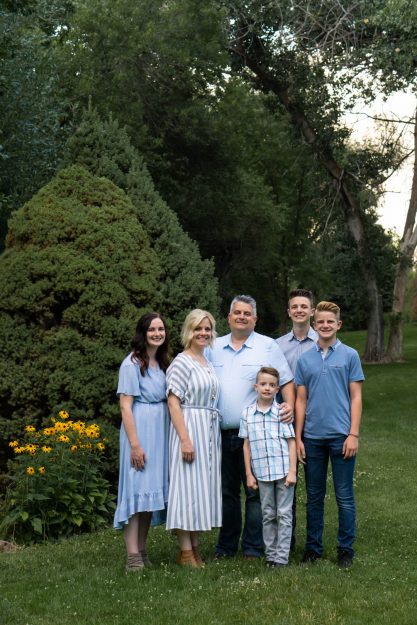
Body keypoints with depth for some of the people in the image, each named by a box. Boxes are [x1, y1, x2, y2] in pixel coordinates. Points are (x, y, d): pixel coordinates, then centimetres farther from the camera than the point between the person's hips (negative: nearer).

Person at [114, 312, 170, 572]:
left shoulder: (163, 363, 13)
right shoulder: (132, 364, -8)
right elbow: (125, 406, -12)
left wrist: (168, 436, 7)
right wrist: (135, 444, -17)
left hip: (160, 432, 7)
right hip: (140, 431, -7)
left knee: (152, 490, 9)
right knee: (136, 489, -8)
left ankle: (143, 551, 17)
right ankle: (133, 557, -7)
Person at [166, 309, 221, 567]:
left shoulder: (209, 363, 14)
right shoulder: (182, 362, -9)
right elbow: (173, 402, -14)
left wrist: (213, 435, 13)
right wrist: (185, 439, -20)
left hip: (210, 432, 8)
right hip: (190, 429, -8)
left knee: (203, 486, 10)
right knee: (188, 486, -5)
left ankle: (195, 547, 18)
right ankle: (185, 552, 2)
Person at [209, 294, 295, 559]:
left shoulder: (268, 346, 3)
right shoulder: (214, 348, 12)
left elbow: (287, 381, 3)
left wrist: (289, 405, -15)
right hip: (222, 434, 3)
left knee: (255, 492, -1)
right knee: (227, 492, 11)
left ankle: (253, 548, 7)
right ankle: (226, 546, 21)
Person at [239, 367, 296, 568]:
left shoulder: (282, 412, -3)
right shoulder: (247, 413, 3)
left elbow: (291, 443, -2)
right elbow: (246, 445, 7)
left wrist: (292, 471, -7)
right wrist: (249, 474, 5)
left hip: (283, 471, -2)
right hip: (262, 473, 2)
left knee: (284, 514, 2)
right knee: (268, 515, 11)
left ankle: (282, 556, 7)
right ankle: (270, 554, 20)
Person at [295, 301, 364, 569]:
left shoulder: (349, 356, 1)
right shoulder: (305, 360, 8)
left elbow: (356, 397, 0)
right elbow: (301, 401, 9)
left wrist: (353, 434, -8)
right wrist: (298, 438, 5)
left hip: (341, 436, -3)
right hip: (312, 437, 3)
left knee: (344, 496, 3)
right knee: (314, 496, 11)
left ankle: (346, 549, 13)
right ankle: (313, 547, 21)